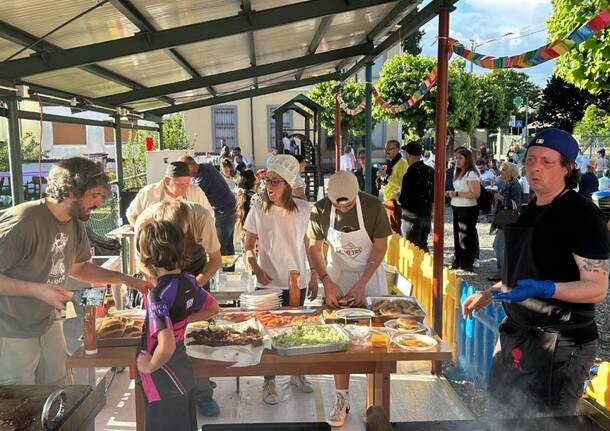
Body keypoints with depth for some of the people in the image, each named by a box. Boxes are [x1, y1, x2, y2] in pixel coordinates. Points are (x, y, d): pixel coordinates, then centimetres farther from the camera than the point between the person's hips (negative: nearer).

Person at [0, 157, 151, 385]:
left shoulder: (76, 225, 0)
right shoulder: (23, 222, -27)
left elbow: (79, 266, 15)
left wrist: (129, 281, 10)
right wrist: (37, 290, -29)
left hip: (49, 324, 8)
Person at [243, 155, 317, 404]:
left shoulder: (302, 209, -5)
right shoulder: (258, 210, -10)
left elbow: (309, 245, 5)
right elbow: (249, 247, -5)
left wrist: (314, 277, 7)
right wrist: (256, 269, -23)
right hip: (268, 284, -2)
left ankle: (296, 372, 38)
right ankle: (269, 381, 24)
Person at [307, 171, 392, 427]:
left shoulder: (373, 206, -19)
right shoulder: (320, 210, -15)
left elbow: (380, 245, -12)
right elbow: (314, 248, -6)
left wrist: (362, 283, -17)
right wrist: (327, 283, -16)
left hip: (370, 274, -1)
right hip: (337, 276, 1)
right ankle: (342, 399, 15)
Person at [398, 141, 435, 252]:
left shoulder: (410, 174, -20)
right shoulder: (431, 171, 4)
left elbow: (404, 200, -19)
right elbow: (434, 197, 10)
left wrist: (398, 198, 2)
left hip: (412, 216, -7)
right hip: (427, 215, 7)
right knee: (423, 247, 20)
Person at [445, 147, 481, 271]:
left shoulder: (471, 174, -13)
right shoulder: (459, 173, 15)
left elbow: (475, 194, -20)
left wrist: (457, 194, -20)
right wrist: (450, 194, 7)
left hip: (468, 209, -9)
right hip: (457, 208, 9)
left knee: (466, 236, -3)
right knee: (458, 234, 14)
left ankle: (467, 264, 6)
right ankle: (458, 261, 24)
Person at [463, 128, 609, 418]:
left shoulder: (582, 214, -15)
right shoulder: (530, 210, 11)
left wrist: (546, 289, -33)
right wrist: (489, 294, 17)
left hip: (559, 342, -8)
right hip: (517, 331, 8)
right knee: (501, 411, 17)